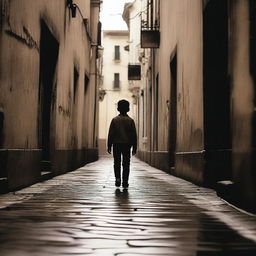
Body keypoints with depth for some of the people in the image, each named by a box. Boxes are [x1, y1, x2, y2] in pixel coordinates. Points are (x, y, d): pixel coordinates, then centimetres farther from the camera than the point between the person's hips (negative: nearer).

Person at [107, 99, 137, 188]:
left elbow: (110, 134, -2)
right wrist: (134, 147, 6)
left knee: (117, 163, 9)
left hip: (116, 144, 0)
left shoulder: (115, 120, -1)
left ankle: (118, 178, -5)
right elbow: (134, 135, 1)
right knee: (126, 164, 4)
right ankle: (125, 182, 3)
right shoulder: (130, 120, 1)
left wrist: (109, 146, 2)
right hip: (127, 144, 0)